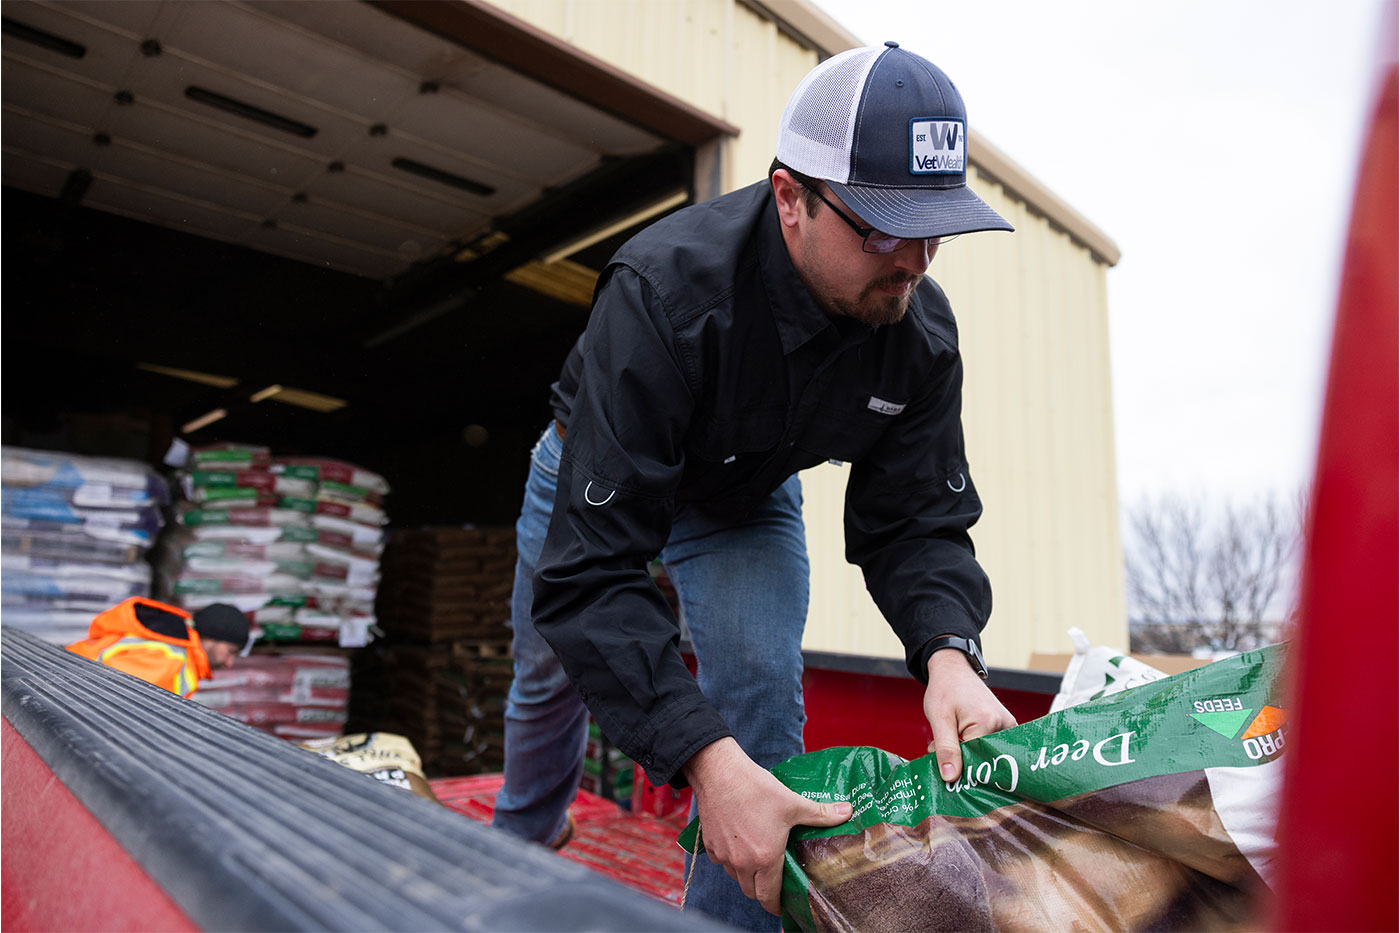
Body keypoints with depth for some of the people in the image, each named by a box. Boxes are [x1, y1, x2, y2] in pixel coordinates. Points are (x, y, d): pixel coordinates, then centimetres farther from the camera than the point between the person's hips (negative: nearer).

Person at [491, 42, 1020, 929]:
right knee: (557, 672, 16)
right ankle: (523, 843, 51)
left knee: (762, 679, -21)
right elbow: (590, 567, -45)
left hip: (750, 494, 3)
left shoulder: (922, 332, -27)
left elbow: (914, 520, -20)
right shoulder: (665, 290, -43)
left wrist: (949, 652, -41)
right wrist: (706, 757, -53)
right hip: (597, 475, -2)